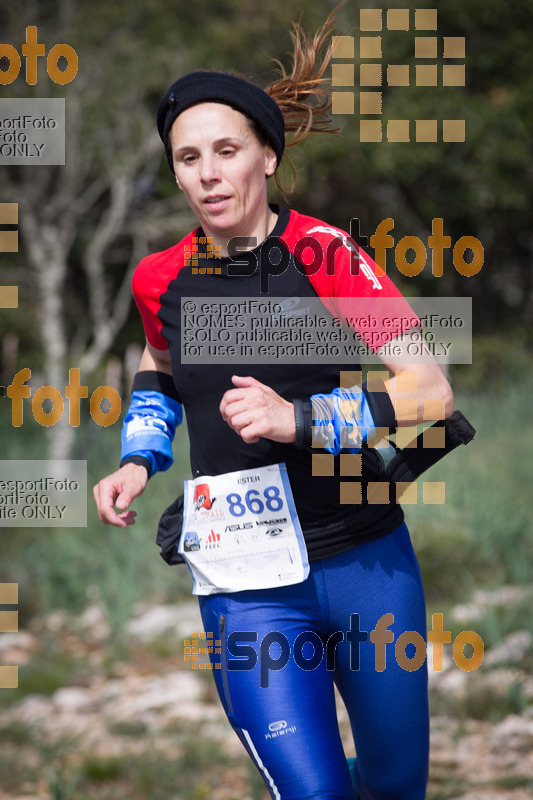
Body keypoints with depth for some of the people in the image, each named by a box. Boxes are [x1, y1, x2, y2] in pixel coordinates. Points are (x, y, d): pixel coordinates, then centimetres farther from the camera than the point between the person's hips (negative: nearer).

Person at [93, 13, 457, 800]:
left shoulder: (324, 253, -10)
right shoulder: (162, 278, 1)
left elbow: (432, 391, -16)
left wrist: (299, 418, -26)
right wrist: (138, 462, 7)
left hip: (367, 560, -1)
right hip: (247, 586, 1)